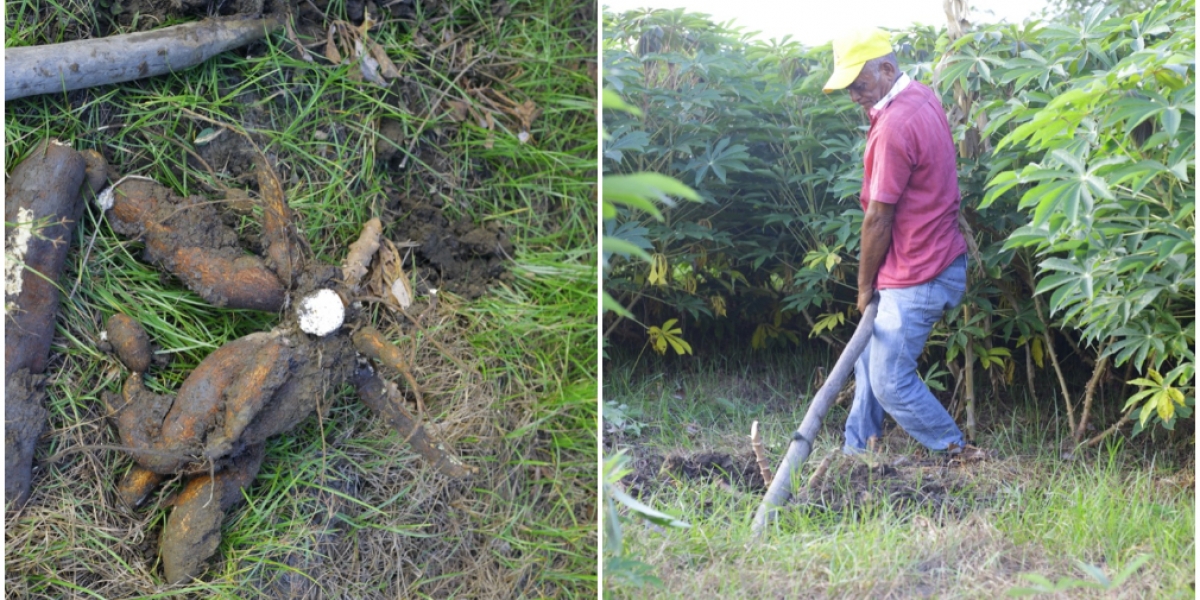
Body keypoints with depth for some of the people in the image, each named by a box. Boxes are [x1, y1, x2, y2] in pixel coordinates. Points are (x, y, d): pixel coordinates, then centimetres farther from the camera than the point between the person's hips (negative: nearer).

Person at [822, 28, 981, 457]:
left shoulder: (895, 126, -25)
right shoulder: (923, 98, 6)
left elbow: (879, 219, -16)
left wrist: (865, 287, -7)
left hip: (917, 279, -10)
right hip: (937, 259, 10)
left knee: (892, 383, -2)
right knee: (871, 360, 18)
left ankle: (959, 456, 12)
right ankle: (856, 451, 26)